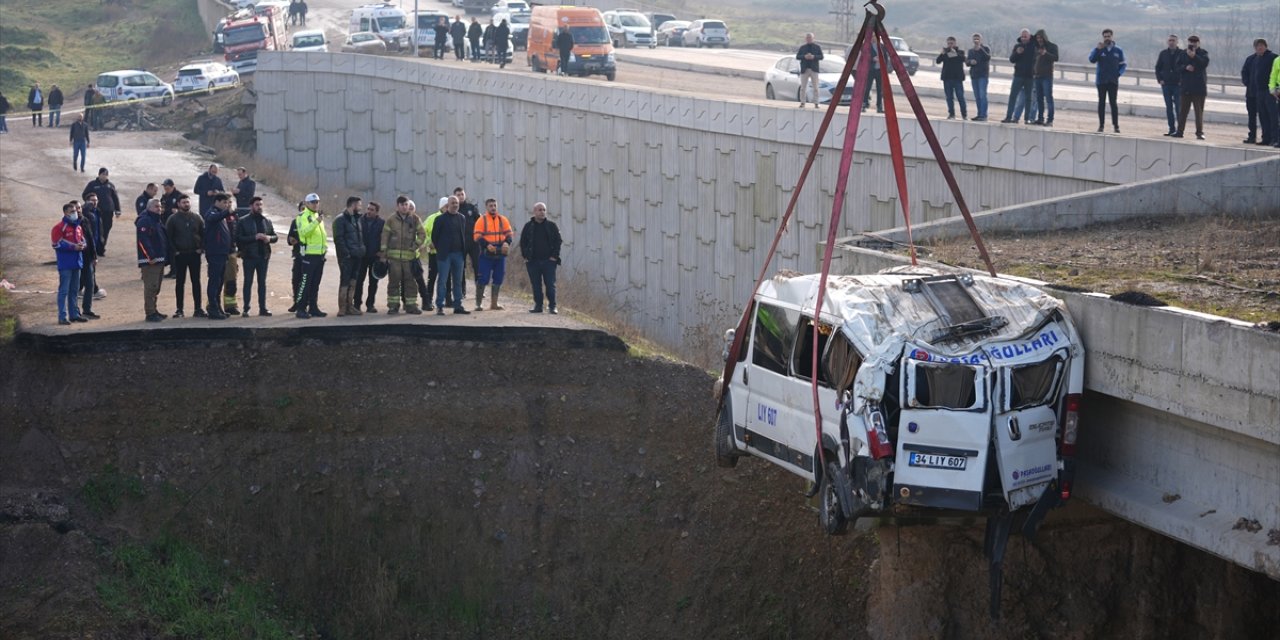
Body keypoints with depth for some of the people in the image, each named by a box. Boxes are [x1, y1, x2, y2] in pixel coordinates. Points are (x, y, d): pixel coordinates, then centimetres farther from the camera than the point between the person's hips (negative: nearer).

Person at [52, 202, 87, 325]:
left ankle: (74, 314, 24)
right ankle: (62, 316, -8)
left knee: (74, 290, 15)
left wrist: (82, 245, -4)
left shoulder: (78, 227, 14)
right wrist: (73, 247, -19)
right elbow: (57, 244, -15)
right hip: (65, 264, -8)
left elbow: (83, 240, 21)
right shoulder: (59, 227, -10)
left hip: (76, 263, 8)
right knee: (64, 290, -8)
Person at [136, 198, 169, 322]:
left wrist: (166, 256, 18)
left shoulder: (157, 221, 19)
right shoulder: (144, 221, -12)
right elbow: (143, 240, -22)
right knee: (150, 287, -10)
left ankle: (153, 311, 23)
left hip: (159, 259, 10)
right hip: (150, 261, -10)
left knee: (156, 287, 15)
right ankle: (150, 313, -10)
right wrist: (151, 256, -25)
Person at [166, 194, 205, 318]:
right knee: (180, 282, 3)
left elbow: (204, 234, 7)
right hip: (180, 255, -2)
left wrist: (201, 248, -3)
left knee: (196, 281, 4)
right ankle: (179, 309, 7)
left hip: (194, 254, 2)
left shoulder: (197, 218, 5)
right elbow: (168, 237, -3)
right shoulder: (173, 219, -2)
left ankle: (198, 308, 8)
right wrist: (174, 251, -9)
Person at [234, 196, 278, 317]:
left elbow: (275, 236, 15)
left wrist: (269, 238, -8)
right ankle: (246, 309, 0)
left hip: (263, 256, 4)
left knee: (262, 282, 8)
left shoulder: (267, 221, 12)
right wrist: (254, 237, -19)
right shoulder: (242, 221, -2)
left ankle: (263, 308, 12)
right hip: (249, 257, -4)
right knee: (248, 282, -1)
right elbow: (238, 239, -9)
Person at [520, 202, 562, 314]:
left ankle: (552, 306, 2)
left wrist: (554, 256, -4)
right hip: (533, 262, 1)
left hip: (548, 261, -1)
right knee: (536, 285, 5)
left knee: (550, 284, -3)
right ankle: (538, 306, 12)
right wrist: (526, 256, 0)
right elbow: (523, 243, 9)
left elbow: (558, 241, 5)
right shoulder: (528, 226, 6)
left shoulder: (551, 226, 5)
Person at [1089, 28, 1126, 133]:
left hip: (1113, 81, 0)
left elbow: (1122, 65, 10)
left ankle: (1116, 125, -2)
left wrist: (1118, 73, -7)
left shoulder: (1118, 51, 5)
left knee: (1113, 103, -3)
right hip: (1101, 80, 0)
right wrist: (1098, 49, -25)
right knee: (1101, 103, 4)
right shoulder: (1098, 49, 2)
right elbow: (1091, 59, -14)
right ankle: (1101, 125, 8)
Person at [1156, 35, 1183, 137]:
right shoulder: (1163, 53, 7)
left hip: (1178, 85, -4)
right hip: (1166, 84, 4)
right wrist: (1160, 79, 1)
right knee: (1169, 107, 6)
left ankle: (1180, 128, -2)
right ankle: (1172, 129, 11)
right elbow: (1158, 68, 12)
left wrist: (1182, 81, -9)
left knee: (1178, 107, -5)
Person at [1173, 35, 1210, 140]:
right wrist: (1185, 67, -14)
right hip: (1186, 87, 3)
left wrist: (1194, 56, -25)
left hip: (1199, 87, -3)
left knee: (1199, 111, -3)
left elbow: (1204, 63, -16)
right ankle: (1180, 131, 12)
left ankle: (1200, 132, -2)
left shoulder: (1203, 53, 2)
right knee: (1183, 110, 6)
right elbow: (1178, 67, 5)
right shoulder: (1183, 54, 9)